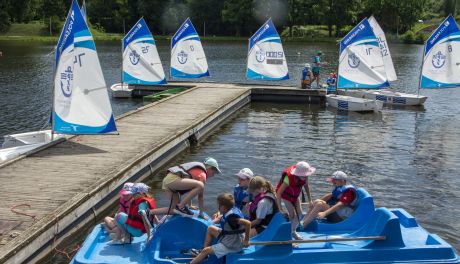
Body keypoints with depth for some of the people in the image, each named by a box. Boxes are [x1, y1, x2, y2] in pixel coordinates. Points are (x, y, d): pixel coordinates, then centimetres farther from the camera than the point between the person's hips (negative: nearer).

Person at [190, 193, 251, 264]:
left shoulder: (231, 217, -31)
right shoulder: (233, 210, -4)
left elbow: (248, 223, -42)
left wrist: (246, 240, -31)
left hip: (232, 246, -9)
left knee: (206, 251, -1)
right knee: (210, 229, 16)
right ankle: (204, 255, 22)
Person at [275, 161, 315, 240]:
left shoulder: (304, 176, -24)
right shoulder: (289, 178, -40)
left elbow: (306, 186, -2)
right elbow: (278, 193, -38)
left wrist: (310, 200, -3)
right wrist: (280, 209, -39)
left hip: (295, 195, 6)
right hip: (285, 195, -5)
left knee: (299, 212, 2)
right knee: (292, 214, -12)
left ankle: (293, 231, 23)